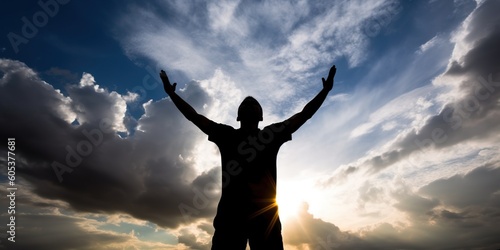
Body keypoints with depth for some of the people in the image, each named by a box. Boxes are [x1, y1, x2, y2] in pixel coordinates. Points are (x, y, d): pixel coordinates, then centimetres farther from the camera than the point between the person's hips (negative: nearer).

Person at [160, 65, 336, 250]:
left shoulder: (272, 133, 18)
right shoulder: (226, 134, 18)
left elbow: (303, 115, 20)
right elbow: (194, 116, 22)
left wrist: (325, 90, 20)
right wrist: (172, 93, 24)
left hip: (264, 211, 1)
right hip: (231, 210, 0)